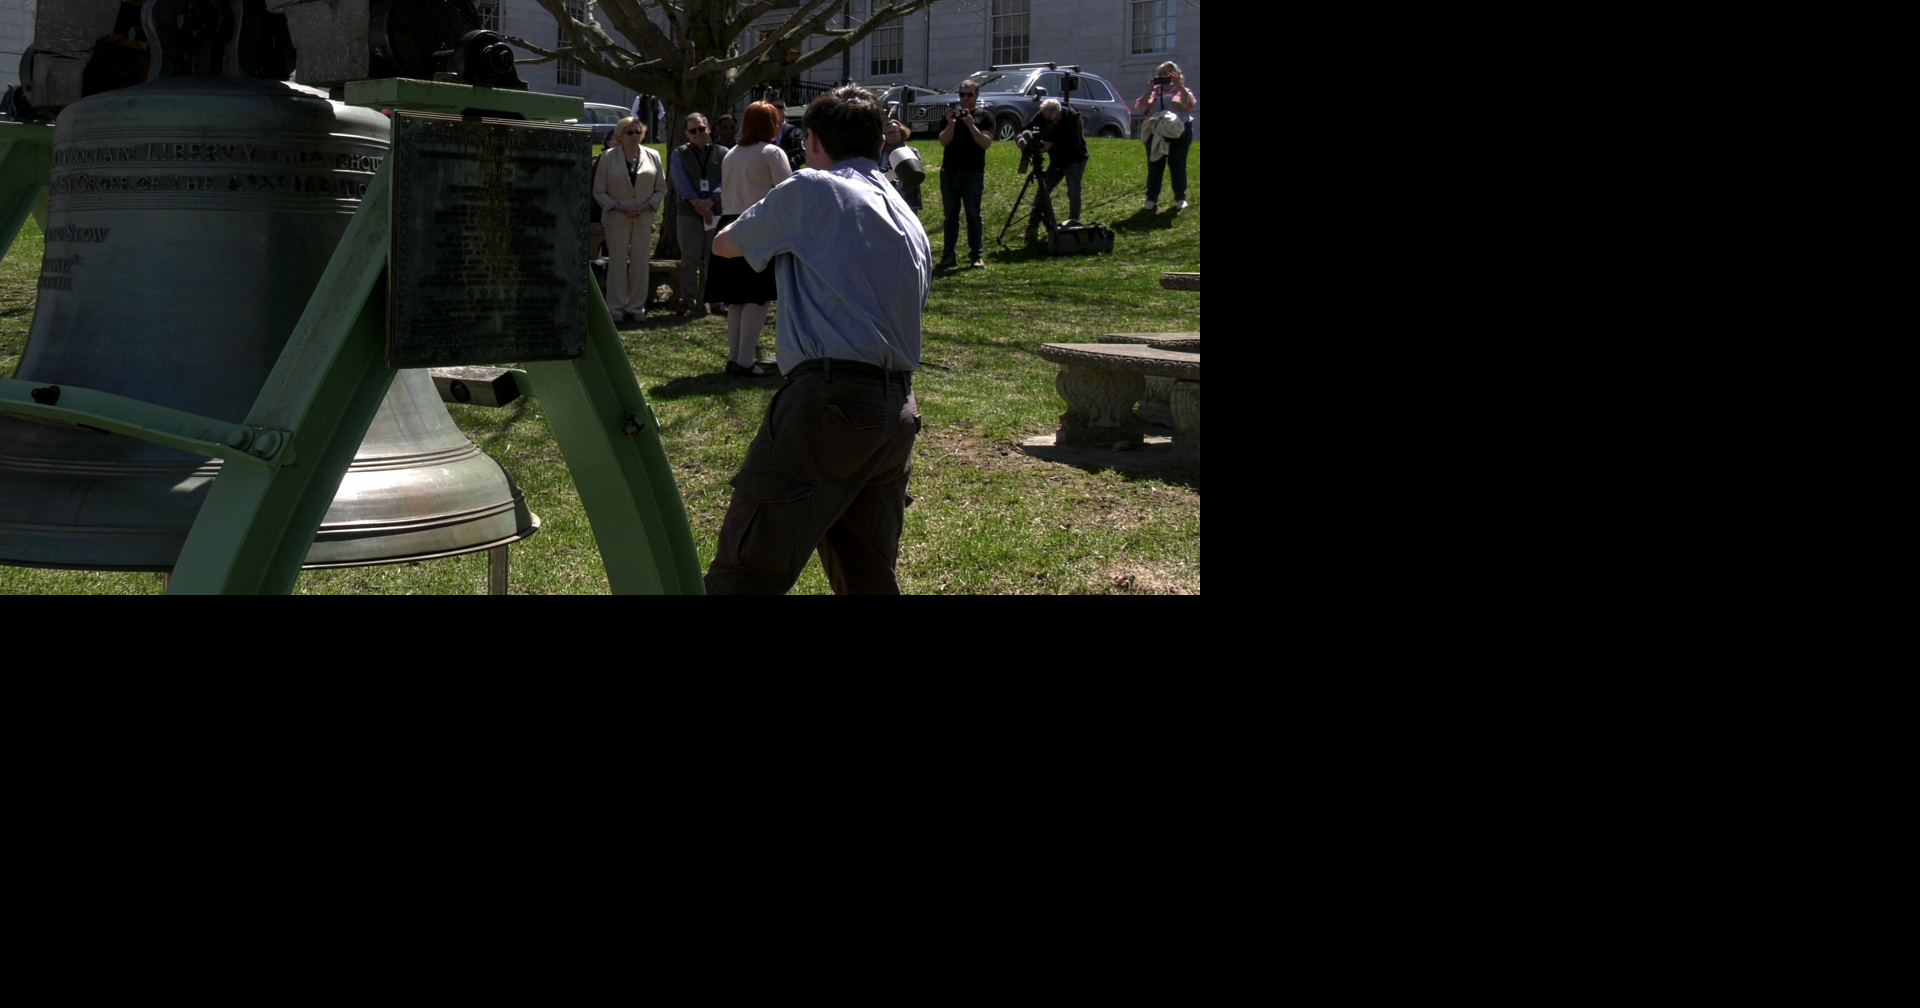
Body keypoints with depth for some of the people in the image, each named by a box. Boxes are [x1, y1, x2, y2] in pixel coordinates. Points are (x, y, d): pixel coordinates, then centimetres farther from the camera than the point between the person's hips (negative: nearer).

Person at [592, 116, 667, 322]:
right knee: (617, 263, -1)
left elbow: (661, 189, 11)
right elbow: (598, 191, 2)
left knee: (640, 263, 3)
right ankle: (615, 307, 4)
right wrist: (618, 207, -11)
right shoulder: (608, 158, 2)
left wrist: (647, 206, -6)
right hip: (617, 219, -2)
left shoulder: (652, 157, 8)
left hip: (644, 218, 2)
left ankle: (636, 307, 11)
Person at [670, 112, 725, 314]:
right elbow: (681, 183, -1)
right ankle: (688, 300, 4)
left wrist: (709, 202, -15)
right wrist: (697, 204, -13)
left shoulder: (721, 153, 8)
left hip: (716, 212, 0)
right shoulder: (680, 154, 9)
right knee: (689, 259, 0)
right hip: (689, 214, 0)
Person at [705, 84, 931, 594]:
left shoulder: (810, 190, 0)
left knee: (744, 572, -10)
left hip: (828, 401, -8)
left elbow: (724, 245, 14)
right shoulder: (911, 224, 20)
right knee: (868, 578, 15)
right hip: (899, 413, 8)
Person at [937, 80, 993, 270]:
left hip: (973, 172, -3)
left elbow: (986, 142, -10)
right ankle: (948, 254, 3)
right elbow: (943, 141, 1)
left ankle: (977, 255, 0)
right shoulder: (952, 114, 13)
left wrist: (970, 124, -20)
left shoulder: (985, 117, 5)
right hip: (949, 171, 3)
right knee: (950, 214, 3)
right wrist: (951, 123, -16)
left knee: (973, 214, -2)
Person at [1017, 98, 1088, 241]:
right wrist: (1022, 138, -34)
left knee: (1073, 194, -7)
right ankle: (1033, 226, 1)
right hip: (1056, 160, 5)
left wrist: (1052, 145, -44)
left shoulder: (1072, 117, -25)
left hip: (1075, 160, -5)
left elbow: (1074, 142, -33)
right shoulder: (1042, 116, -11)